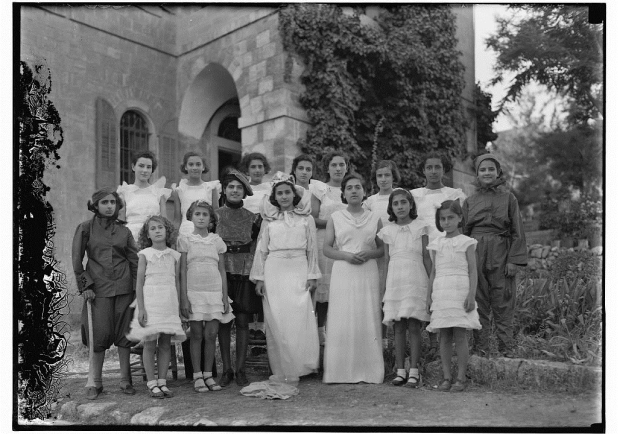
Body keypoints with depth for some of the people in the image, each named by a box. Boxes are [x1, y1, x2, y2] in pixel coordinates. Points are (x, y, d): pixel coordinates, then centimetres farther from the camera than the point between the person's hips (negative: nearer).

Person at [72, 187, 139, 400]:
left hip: (124, 287, 2)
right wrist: (84, 286, -4)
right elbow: (77, 260, 1)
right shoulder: (85, 228, 2)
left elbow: (134, 260, 9)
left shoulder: (124, 230, 8)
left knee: (124, 333, 4)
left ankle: (125, 380, 15)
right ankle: (96, 382, 13)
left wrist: (136, 287, 3)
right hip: (98, 288, -2)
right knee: (99, 334, -1)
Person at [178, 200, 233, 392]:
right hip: (194, 292, -2)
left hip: (215, 292, 2)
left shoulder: (217, 241, 9)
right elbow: (182, 271, 1)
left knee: (211, 335, 1)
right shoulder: (185, 240, 3)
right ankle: (197, 376, 10)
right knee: (196, 335, 1)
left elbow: (222, 271, 10)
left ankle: (208, 375, 13)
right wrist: (184, 298, -5)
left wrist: (225, 297, 4)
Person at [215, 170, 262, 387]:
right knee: (223, 321, 2)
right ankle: (226, 370, 11)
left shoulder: (253, 217, 6)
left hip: (245, 273, 0)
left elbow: (258, 247, 8)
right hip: (221, 272, 0)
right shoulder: (214, 215, 4)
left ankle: (240, 369, 10)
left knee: (243, 321, 2)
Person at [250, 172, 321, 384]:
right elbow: (261, 250, 9)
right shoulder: (269, 220, 9)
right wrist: (259, 278, 4)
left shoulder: (306, 218, 8)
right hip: (274, 272, 1)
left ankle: (297, 368, 7)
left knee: (299, 320, -6)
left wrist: (312, 276, 2)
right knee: (276, 322, 0)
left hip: (298, 271, -1)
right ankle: (281, 371, 9)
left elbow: (312, 249, 8)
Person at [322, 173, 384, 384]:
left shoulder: (374, 218, 11)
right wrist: (346, 255, -10)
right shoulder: (335, 218, 8)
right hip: (343, 273, -1)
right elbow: (326, 248, 6)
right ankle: (341, 371, 5)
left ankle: (368, 371, 8)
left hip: (368, 274, 1)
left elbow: (382, 248, 12)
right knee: (342, 322, -3)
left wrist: (369, 253, -8)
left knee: (367, 321, -1)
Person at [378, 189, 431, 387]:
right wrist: (383, 288, 8)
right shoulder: (387, 231, 10)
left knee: (414, 327, -5)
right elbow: (386, 261, 12)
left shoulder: (420, 227, 5)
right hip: (395, 280, 2)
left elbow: (426, 257, 4)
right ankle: (400, 371, 8)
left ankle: (414, 371, 0)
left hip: (415, 280, -2)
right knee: (398, 328, 3)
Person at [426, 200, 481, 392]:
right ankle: (446, 377, 8)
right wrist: (429, 297, 11)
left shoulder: (466, 242, 2)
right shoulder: (436, 244, 12)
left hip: (460, 292, -4)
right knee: (444, 336, 3)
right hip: (441, 293, 4)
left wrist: (471, 295, -12)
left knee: (460, 335, -5)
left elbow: (472, 271, -2)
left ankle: (461, 378, 1)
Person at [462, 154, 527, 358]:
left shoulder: (508, 198, 6)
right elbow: (464, 232, 10)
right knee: (478, 303, 3)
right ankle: (481, 350, 11)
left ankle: (506, 351, 9)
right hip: (475, 255, 2)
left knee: (503, 304, 1)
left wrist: (514, 259, -7)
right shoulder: (469, 201, 10)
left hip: (501, 256, -2)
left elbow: (517, 232, 2)